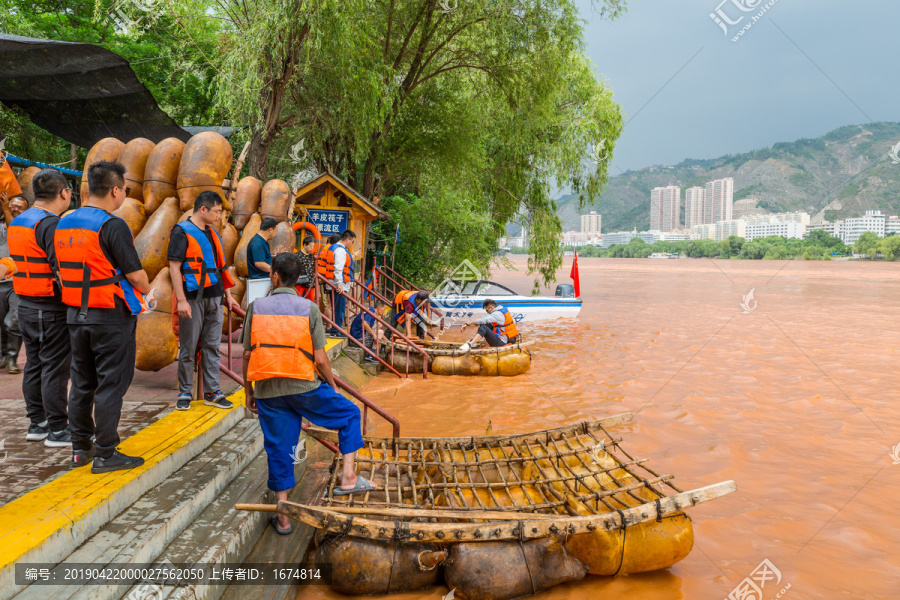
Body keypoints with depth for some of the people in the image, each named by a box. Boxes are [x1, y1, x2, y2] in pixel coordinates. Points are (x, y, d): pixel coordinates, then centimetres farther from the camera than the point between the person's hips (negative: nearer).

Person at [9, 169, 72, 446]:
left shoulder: (17, 222, 12)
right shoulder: (51, 224, -17)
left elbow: (29, 262, 15)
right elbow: (62, 271, -22)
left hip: (26, 305, 9)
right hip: (51, 309, -9)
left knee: (34, 365, 15)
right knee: (55, 368, -2)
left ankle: (37, 423, 25)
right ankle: (57, 430, 5)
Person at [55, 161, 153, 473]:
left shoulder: (63, 225, 8)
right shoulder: (113, 226, -16)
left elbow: (62, 271, 13)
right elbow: (135, 274, -16)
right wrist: (146, 292, 4)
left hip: (76, 315, 8)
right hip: (111, 317, -7)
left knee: (81, 383, 15)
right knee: (111, 385, 1)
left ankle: (80, 448, 25)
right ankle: (105, 454, 6)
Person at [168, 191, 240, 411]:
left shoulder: (212, 233, 15)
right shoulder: (181, 232, -6)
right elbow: (174, 268, -12)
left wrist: (227, 295, 16)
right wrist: (181, 300, -18)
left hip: (214, 298, 6)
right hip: (193, 299, -6)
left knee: (212, 347, 9)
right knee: (188, 349, 2)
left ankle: (212, 392, 15)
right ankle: (185, 394, 13)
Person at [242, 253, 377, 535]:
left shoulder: (256, 307, 0)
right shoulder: (309, 309, -5)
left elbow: (247, 354, 2)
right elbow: (320, 358, -6)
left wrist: (248, 391, 14)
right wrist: (332, 386, 9)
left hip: (267, 391, 3)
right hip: (303, 387, -2)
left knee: (278, 450, 12)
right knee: (350, 414, 17)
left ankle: (283, 517, 20)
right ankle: (348, 477, 10)